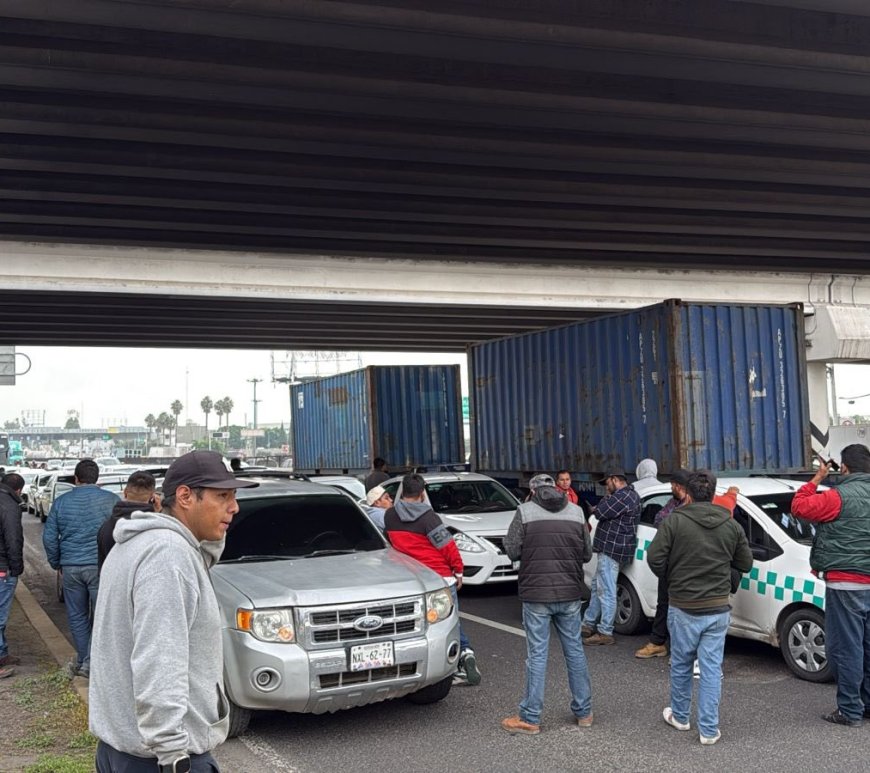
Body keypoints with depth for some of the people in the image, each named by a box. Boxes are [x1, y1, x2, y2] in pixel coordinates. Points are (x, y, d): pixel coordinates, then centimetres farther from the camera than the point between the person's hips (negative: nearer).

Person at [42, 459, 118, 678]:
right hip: (101, 565, -3)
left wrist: (56, 563, 19)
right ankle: (89, 662, -2)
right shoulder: (111, 500, -2)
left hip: (71, 567, 3)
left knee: (77, 616, 13)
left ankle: (82, 660, 21)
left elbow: (49, 537, 7)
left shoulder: (61, 502, 5)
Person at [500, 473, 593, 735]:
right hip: (570, 594, 3)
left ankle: (530, 718, 8)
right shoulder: (576, 512, 3)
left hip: (536, 595, -3)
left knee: (537, 654, 2)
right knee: (575, 650, 14)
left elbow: (512, 551, -7)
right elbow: (587, 553, 7)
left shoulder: (525, 511, -7)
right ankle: (584, 712, 23)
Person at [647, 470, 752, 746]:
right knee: (711, 668, 6)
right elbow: (745, 563, 8)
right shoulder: (731, 525, 0)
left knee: (680, 664, 15)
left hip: (683, 607, -2)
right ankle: (709, 729, 7)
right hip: (718, 609, 2)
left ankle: (680, 716, 31)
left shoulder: (674, 521, -10)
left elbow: (655, 558, -14)